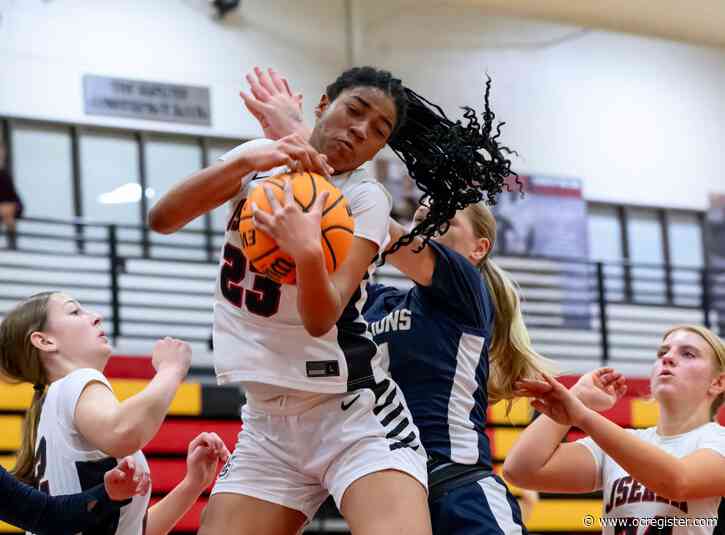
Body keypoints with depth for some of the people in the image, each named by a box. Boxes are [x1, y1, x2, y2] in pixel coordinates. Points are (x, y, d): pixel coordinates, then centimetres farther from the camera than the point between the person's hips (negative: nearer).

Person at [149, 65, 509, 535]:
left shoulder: (365, 199, -7)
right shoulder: (259, 162, 5)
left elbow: (321, 319, -21)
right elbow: (162, 219, -9)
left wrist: (307, 252, -42)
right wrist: (247, 162, -22)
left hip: (352, 410, -4)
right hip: (266, 422, 5)